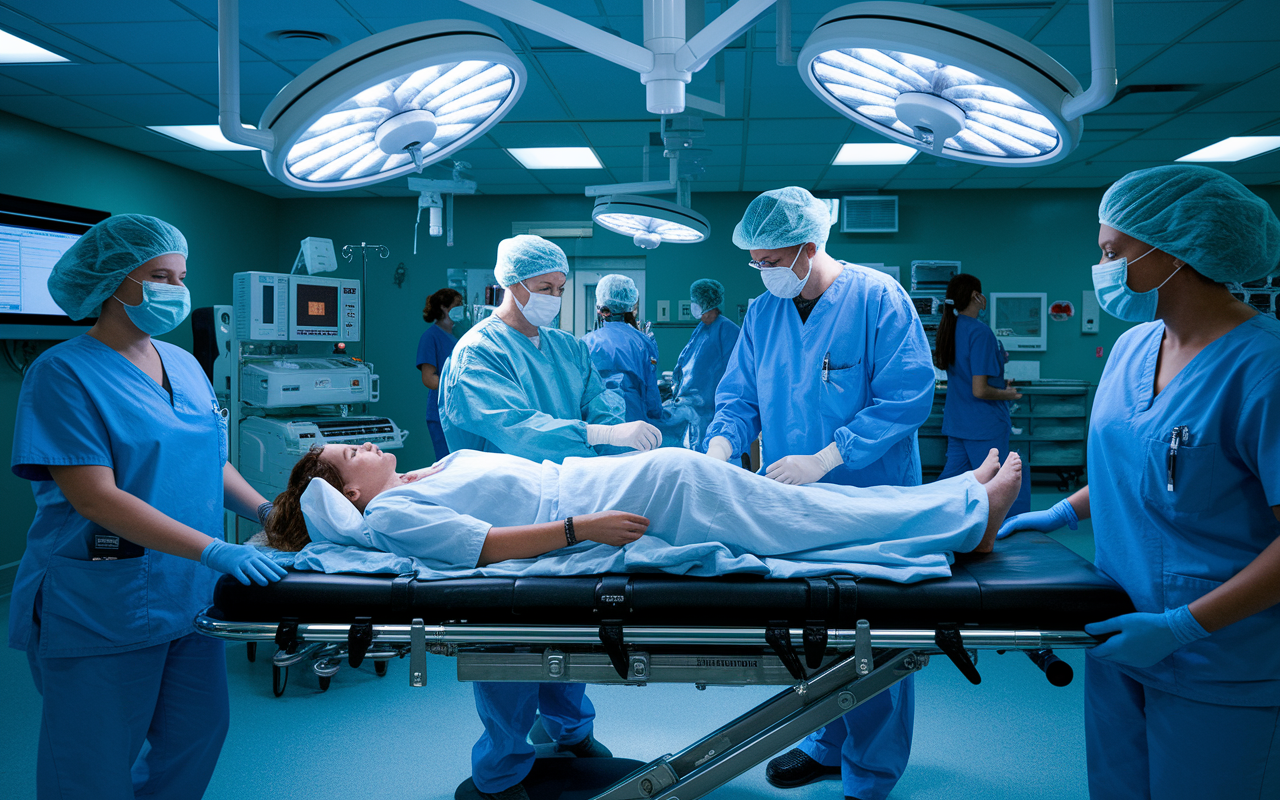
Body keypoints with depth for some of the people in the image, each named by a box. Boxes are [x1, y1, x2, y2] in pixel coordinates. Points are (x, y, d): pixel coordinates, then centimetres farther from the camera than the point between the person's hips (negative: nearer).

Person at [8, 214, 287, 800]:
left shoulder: (185, 366, 9)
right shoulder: (63, 373, -13)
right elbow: (94, 495, -21)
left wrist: (267, 512, -3)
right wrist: (212, 549, -27)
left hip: (189, 596, 7)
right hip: (101, 611, -7)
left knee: (200, 734, 15)